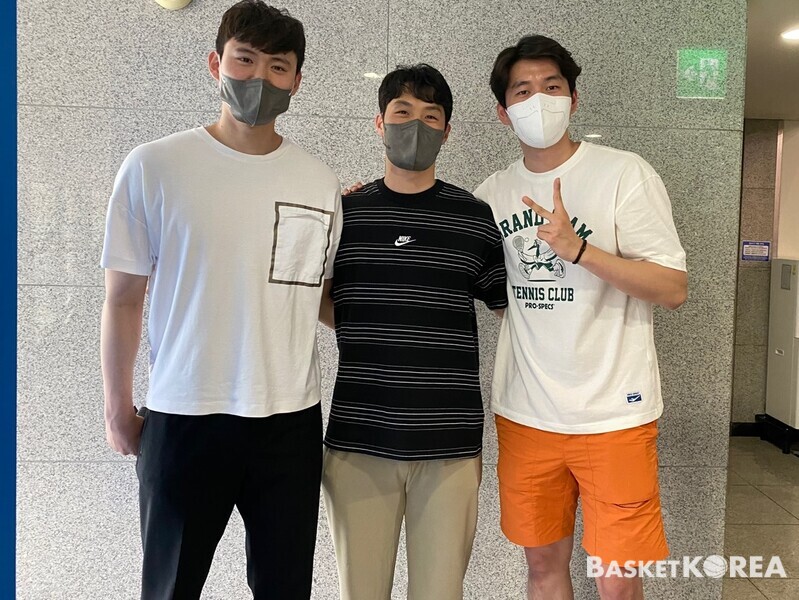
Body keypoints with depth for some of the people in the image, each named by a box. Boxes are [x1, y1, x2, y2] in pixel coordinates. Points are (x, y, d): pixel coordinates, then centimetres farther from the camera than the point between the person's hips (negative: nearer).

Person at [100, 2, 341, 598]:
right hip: (183, 419, -1)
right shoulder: (153, 167, -3)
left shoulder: (320, 183, 3)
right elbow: (124, 298, 1)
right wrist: (118, 408, 3)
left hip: (290, 420, 2)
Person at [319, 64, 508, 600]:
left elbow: (512, 308, 9)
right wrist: (375, 335, 2)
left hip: (450, 442, 0)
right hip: (358, 440, 1)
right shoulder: (343, 211, 6)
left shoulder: (475, 217, 4)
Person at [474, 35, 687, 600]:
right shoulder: (494, 193, 6)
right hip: (524, 414, 4)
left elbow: (674, 289, -9)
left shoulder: (625, 173, -6)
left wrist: (579, 249, -24)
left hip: (613, 414, -3)